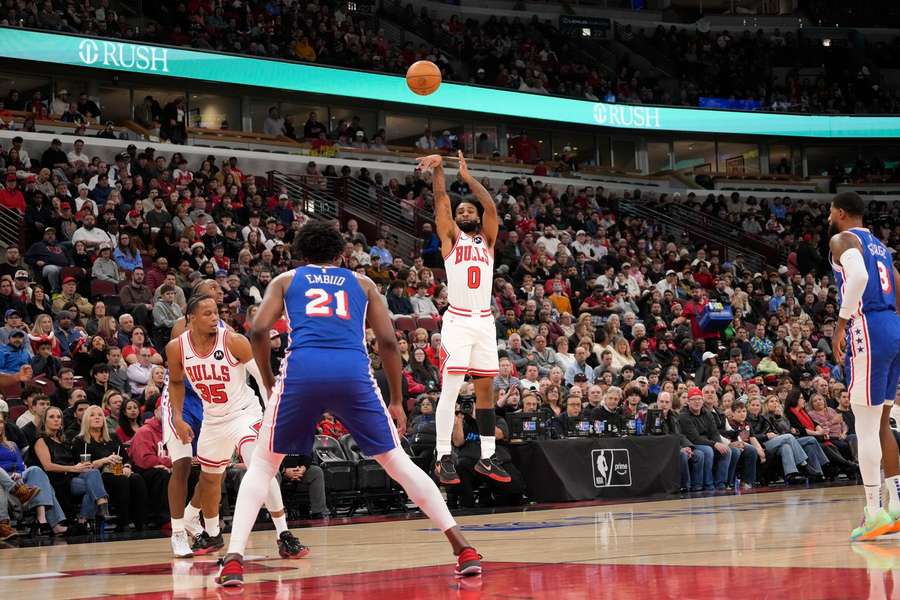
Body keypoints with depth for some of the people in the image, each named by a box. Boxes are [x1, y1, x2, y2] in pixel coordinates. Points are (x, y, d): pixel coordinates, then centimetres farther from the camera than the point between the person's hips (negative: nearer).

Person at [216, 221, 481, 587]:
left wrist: (268, 382, 21)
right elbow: (387, 341, 16)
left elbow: (258, 331, 9)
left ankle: (234, 559, 0)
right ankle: (463, 549, 7)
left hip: (302, 369, -1)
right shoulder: (362, 283, 27)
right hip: (353, 372, 1)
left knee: (263, 464, 16)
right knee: (397, 462, 13)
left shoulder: (285, 281, 25)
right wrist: (397, 401, 23)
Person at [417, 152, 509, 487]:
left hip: (485, 323, 4)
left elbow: (490, 207, 2)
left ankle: (487, 459, 11)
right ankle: (444, 457, -6)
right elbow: (441, 202, -2)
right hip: (457, 321, -4)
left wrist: (467, 177, 2)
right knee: (450, 389, -8)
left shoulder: (487, 239, 17)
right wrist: (438, 169, -10)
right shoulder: (450, 237, 10)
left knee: (486, 389, 6)